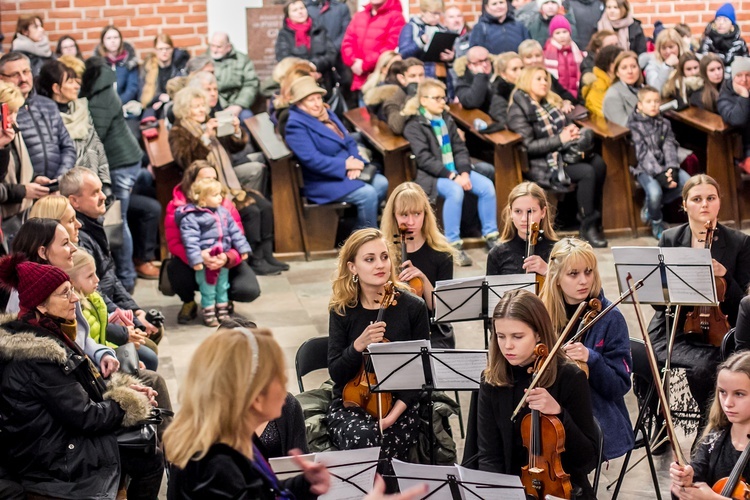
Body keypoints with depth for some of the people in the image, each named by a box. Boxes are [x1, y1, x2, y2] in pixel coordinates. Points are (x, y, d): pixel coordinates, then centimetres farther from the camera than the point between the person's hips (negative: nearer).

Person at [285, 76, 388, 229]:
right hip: (322, 181, -9)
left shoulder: (326, 115, 12)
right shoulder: (296, 125, -15)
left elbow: (349, 141, 12)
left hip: (346, 171, 9)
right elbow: (312, 160, -24)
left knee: (381, 183, -9)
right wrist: (345, 164, -19)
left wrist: (355, 162, -10)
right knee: (368, 194, -23)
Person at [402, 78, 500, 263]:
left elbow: (460, 149, 11)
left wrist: (464, 172, -9)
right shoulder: (414, 126, -5)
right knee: (455, 191, -35)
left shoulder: (446, 119, 16)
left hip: (455, 170, 6)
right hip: (430, 175, -6)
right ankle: (453, 244, -27)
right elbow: (424, 158, -15)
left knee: (487, 185, -15)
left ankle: (491, 235, -3)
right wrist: (452, 176, -22)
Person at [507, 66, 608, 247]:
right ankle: (587, 227, -16)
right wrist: (559, 139, -18)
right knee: (587, 172, -27)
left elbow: (564, 126, 27)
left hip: (564, 153, 8)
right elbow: (528, 146, -15)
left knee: (599, 164, -20)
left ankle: (594, 216, -13)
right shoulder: (518, 110, -7)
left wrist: (571, 131, 2)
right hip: (541, 164, -8)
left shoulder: (550, 103, 17)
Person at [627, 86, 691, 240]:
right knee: (655, 191, -34)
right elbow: (643, 153, -15)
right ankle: (656, 223, -1)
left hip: (663, 165, 5)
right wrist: (659, 174, -25)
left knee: (687, 182, -20)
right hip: (644, 168, -5)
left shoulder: (664, 123, 11)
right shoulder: (634, 125, -6)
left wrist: (672, 169, -17)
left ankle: (650, 206, -2)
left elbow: (669, 147, 1)